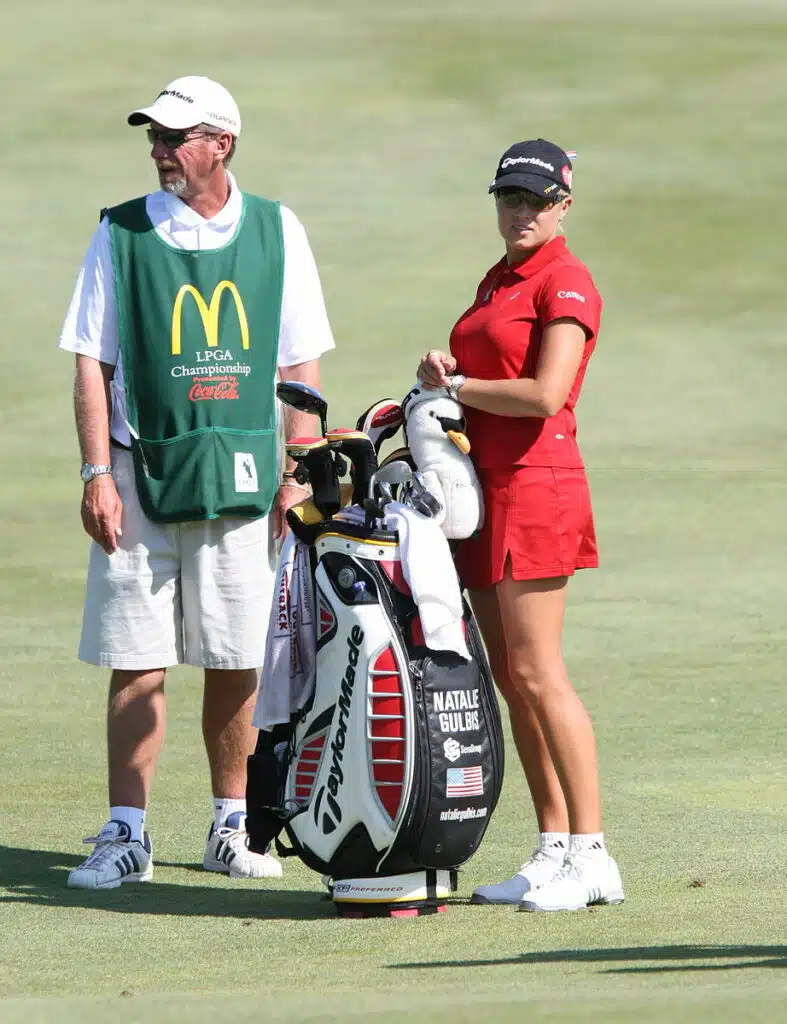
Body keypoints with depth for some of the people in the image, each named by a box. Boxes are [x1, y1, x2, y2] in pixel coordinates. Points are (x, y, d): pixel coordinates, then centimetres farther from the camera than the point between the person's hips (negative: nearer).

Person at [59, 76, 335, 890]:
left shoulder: (276, 232, 5)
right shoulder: (122, 234, 2)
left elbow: (301, 365, 8)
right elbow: (92, 363, 1)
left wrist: (297, 476, 1)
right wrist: (96, 475, -7)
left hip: (243, 477, 1)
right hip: (143, 467, -1)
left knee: (237, 663, 5)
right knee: (136, 660, -3)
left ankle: (231, 827, 16)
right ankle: (126, 835, 1)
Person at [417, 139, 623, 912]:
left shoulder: (567, 283, -8)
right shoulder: (497, 282, 19)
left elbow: (543, 393, -19)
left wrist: (454, 385, -8)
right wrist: (441, 376, 4)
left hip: (536, 484, -9)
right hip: (484, 486, 9)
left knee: (537, 674, -12)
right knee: (509, 677, 7)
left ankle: (592, 855, -10)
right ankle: (555, 848, 10)